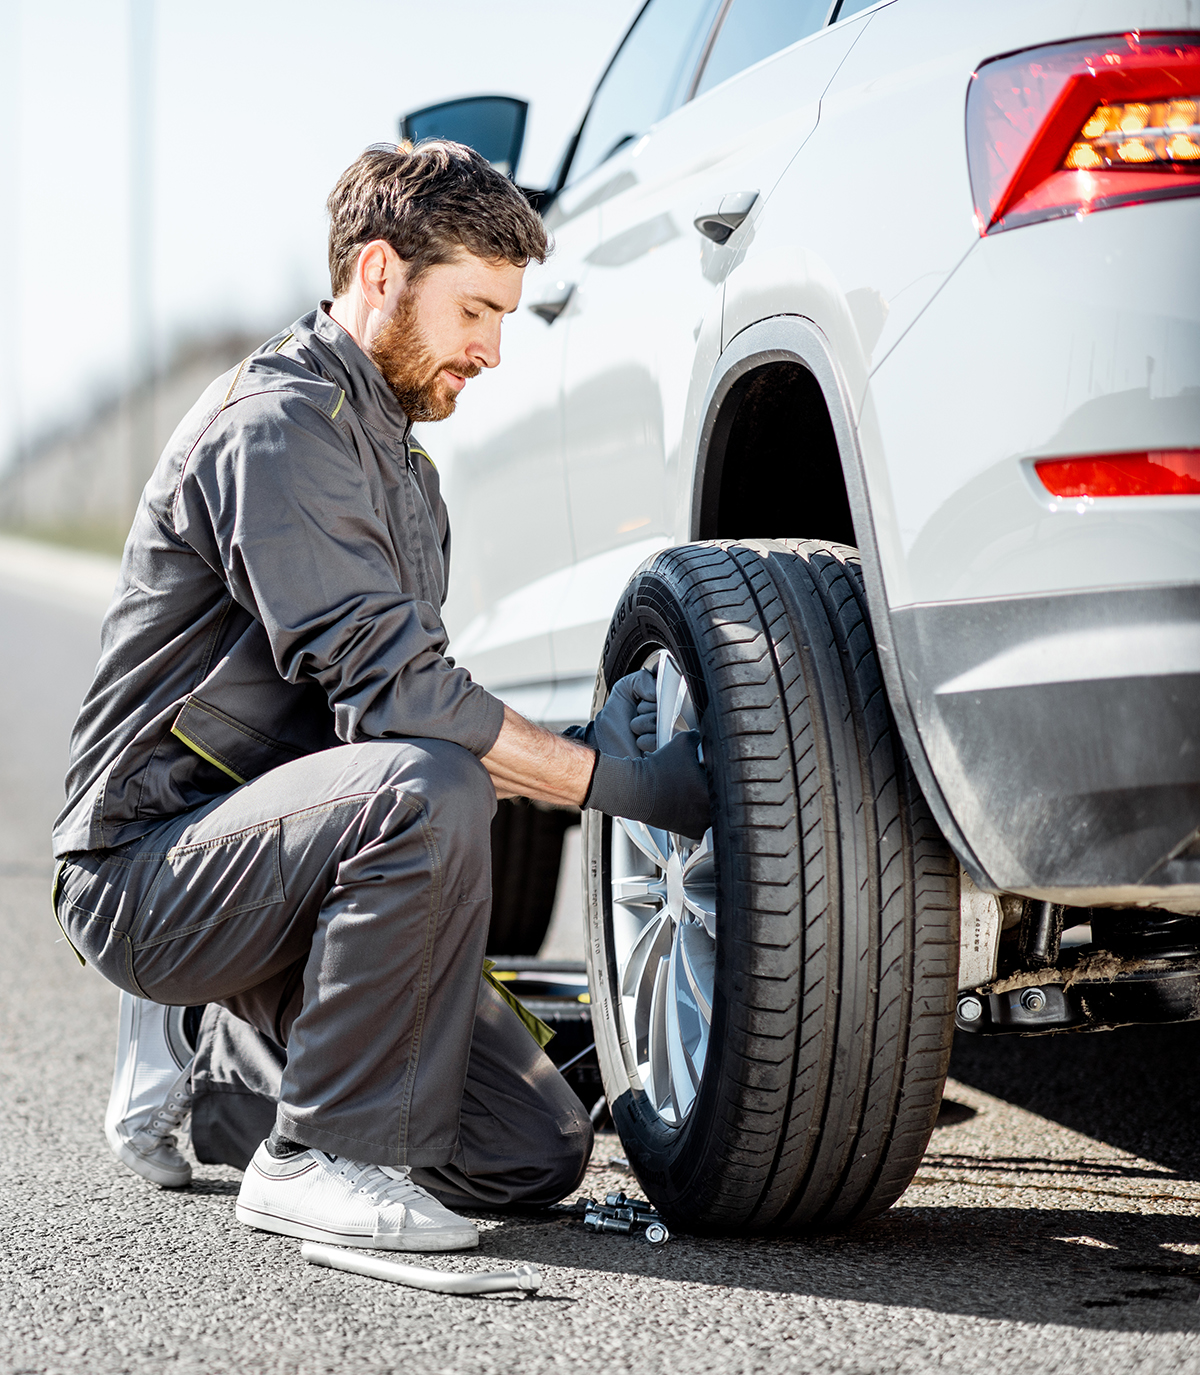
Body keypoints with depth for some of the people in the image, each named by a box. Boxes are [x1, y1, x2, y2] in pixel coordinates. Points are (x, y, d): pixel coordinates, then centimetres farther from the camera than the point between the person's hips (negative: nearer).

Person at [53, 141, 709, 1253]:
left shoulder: (399, 461, 18)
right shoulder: (278, 421, -15)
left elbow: (398, 698, 17)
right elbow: (388, 686, -25)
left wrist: (581, 752, 0)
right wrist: (614, 783, -20)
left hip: (261, 850, 9)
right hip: (146, 878, -9)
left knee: (538, 1155, 1)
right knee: (423, 792, -37)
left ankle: (207, 1059, 17)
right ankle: (318, 1159, -21)